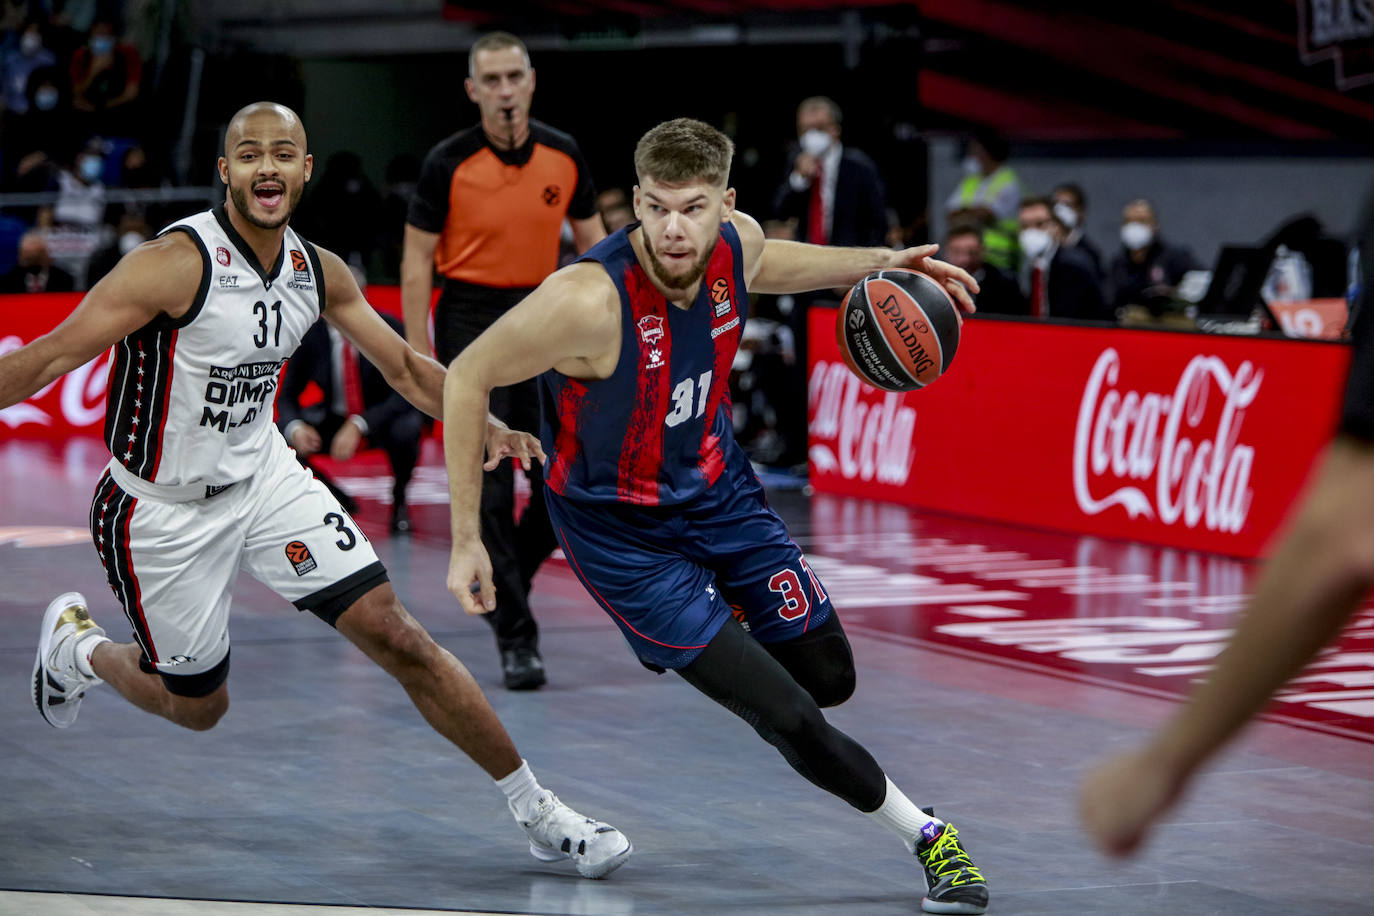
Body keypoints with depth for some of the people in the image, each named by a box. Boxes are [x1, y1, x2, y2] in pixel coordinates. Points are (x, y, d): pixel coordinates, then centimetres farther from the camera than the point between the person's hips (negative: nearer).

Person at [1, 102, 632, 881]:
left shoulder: (320, 273, -5)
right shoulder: (179, 262, -26)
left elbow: (405, 365, 9)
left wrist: (488, 427, -5)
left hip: (265, 479, 5)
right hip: (164, 514, -5)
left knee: (396, 636, -5)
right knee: (198, 705, 11)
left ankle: (537, 812, 3)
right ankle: (79, 646, 43)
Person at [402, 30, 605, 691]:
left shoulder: (564, 156, 0)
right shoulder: (448, 164, -10)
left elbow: (591, 241, 10)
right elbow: (418, 260, -6)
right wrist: (419, 357, -11)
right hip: (470, 323, -4)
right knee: (490, 489, -7)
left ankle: (500, 580, 27)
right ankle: (516, 639, -1)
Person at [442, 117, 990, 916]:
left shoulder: (737, 243, -15)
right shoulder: (590, 300, -34)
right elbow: (466, 380, -22)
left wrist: (878, 263, 2)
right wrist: (467, 541, -19)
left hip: (717, 488, 6)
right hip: (626, 534, -6)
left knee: (830, 679, 16)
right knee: (787, 718, -11)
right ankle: (927, 836, 12)